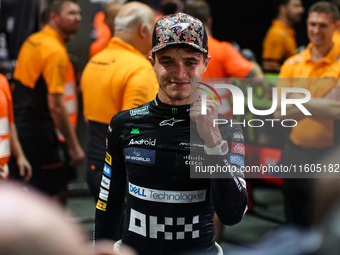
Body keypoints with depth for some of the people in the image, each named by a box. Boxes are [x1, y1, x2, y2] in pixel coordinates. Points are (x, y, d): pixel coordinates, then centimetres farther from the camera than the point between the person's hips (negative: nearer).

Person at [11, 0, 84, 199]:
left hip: (20, 122, 9)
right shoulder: (56, 52, -17)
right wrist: (74, 146, -18)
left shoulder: (32, 40, 11)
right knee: (49, 189, -3)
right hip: (38, 128, -9)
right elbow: (55, 105, -21)